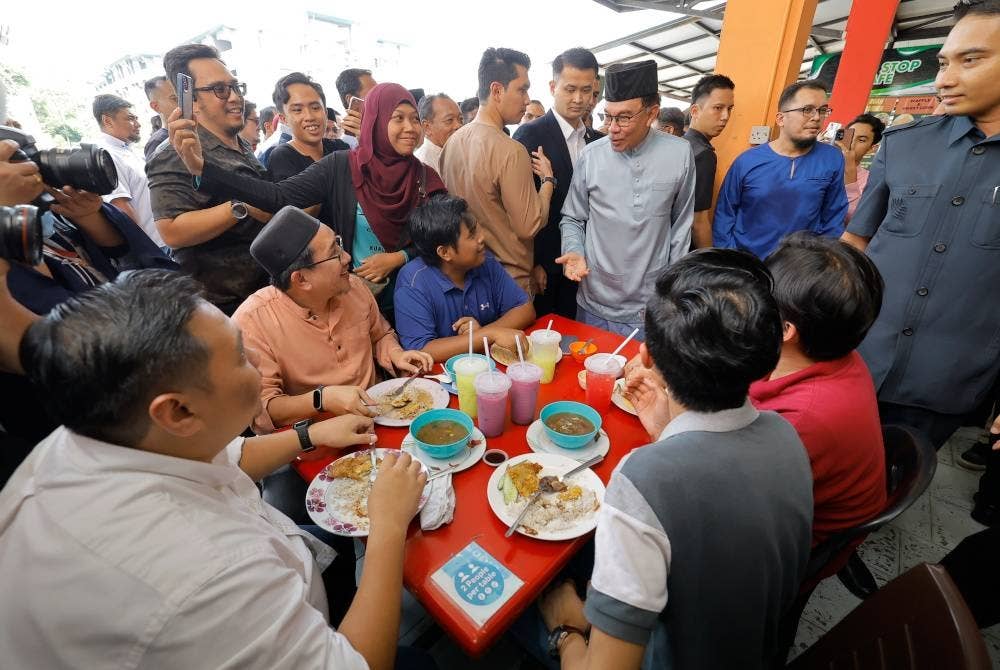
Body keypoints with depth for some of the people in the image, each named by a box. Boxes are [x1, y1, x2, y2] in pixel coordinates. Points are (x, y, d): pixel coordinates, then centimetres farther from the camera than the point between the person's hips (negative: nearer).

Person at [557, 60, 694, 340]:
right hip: (594, 306, 0)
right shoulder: (591, 155, -5)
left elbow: (681, 225, 5)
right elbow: (572, 219, 7)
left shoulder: (679, 154, -3)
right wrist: (574, 252, -13)